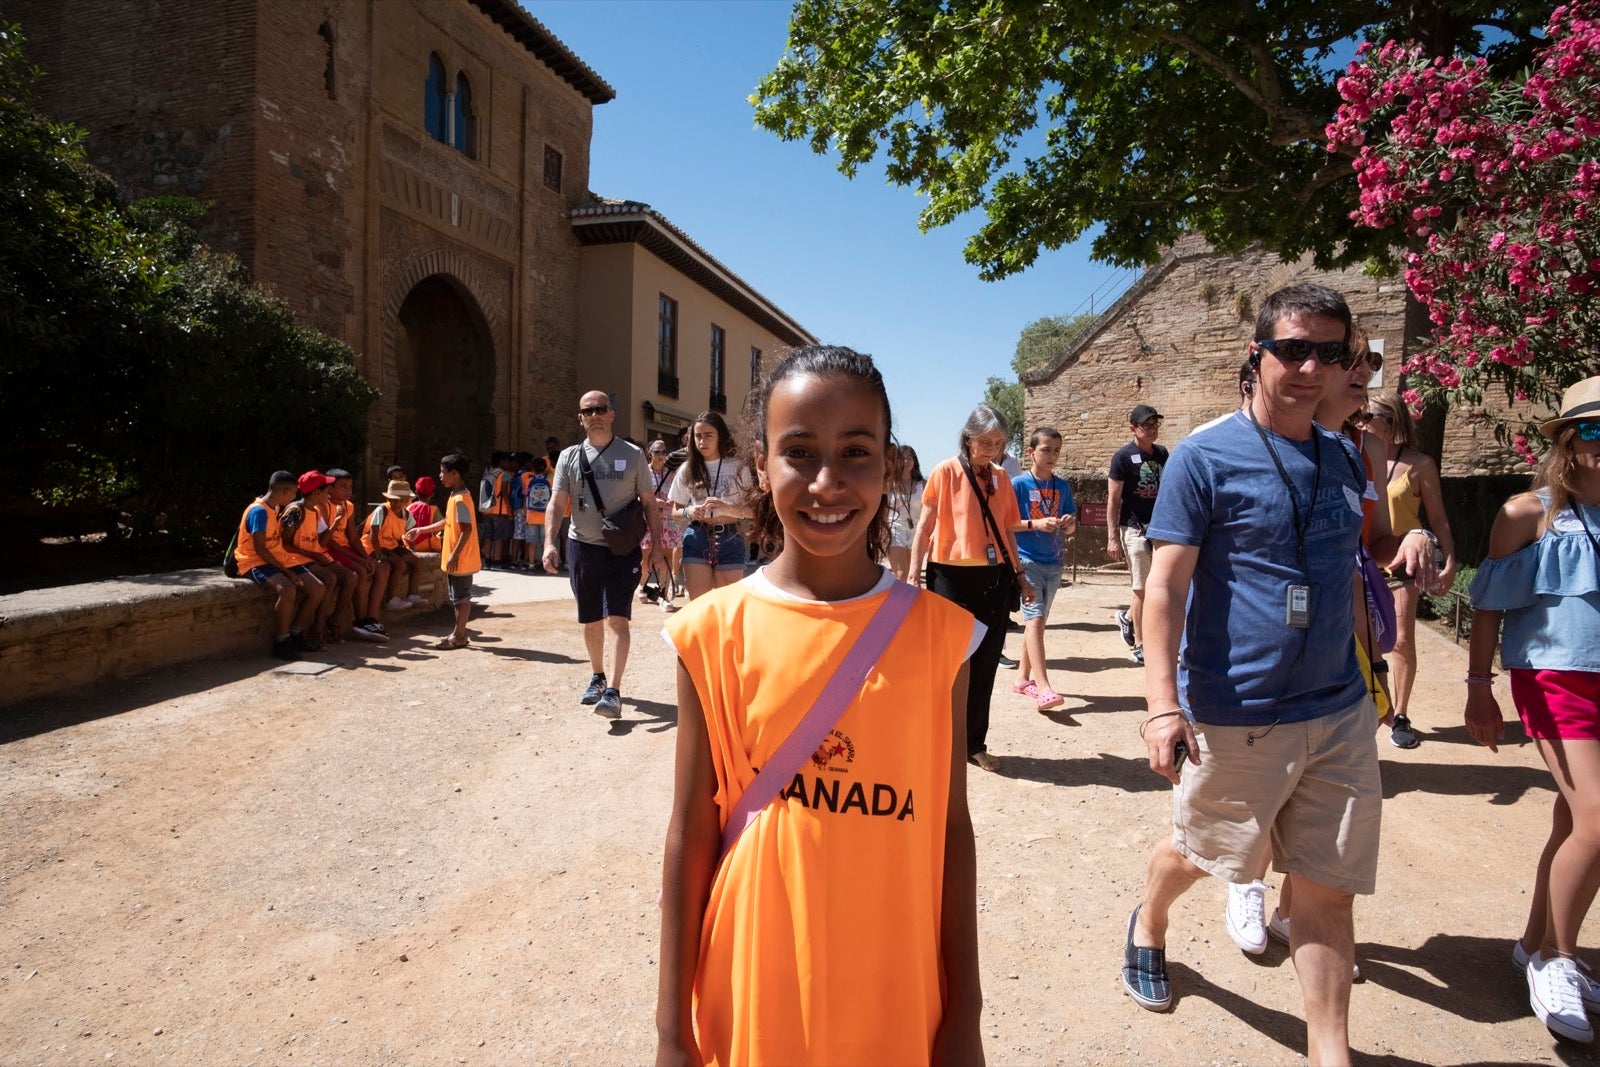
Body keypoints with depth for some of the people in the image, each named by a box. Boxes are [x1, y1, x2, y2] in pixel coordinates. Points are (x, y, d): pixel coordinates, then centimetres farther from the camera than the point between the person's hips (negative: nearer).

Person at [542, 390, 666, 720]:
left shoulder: (632, 455, 1)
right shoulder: (570, 457, 5)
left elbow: (649, 502, 4)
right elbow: (556, 503, 0)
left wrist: (656, 543, -2)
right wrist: (549, 542, -13)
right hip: (583, 547, 3)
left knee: (616, 619, -12)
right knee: (590, 620, 13)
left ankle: (613, 692, -14)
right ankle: (597, 677, 33)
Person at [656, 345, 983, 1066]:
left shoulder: (936, 631, -8)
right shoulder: (716, 630, -10)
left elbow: (950, 827, -3)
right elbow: (690, 834, -6)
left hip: (897, 1003, 1)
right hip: (751, 1000, 0)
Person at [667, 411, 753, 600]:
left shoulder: (738, 467, -1)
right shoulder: (687, 470, 6)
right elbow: (676, 510, 14)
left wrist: (727, 508, -20)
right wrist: (688, 512, -8)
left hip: (730, 540, -2)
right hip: (696, 540, 2)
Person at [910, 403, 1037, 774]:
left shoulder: (1001, 478, 9)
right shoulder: (945, 472, -6)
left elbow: (1006, 530, 17)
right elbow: (924, 527, -6)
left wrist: (1019, 574, 15)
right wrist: (913, 575, -12)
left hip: (994, 579, 5)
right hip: (952, 577, -5)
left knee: (985, 664, 9)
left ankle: (974, 743, 22)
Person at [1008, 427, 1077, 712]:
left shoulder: (1062, 486, 9)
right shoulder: (1018, 484, -5)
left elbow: (1070, 528, 13)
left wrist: (1069, 523, -9)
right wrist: (1035, 523, -20)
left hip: (1053, 563, 6)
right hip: (1026, 560, -6)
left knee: (1036, 621, 13)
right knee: (1034, 619, -15)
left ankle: (1023, 678, 25)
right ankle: (1043, 688, -21)